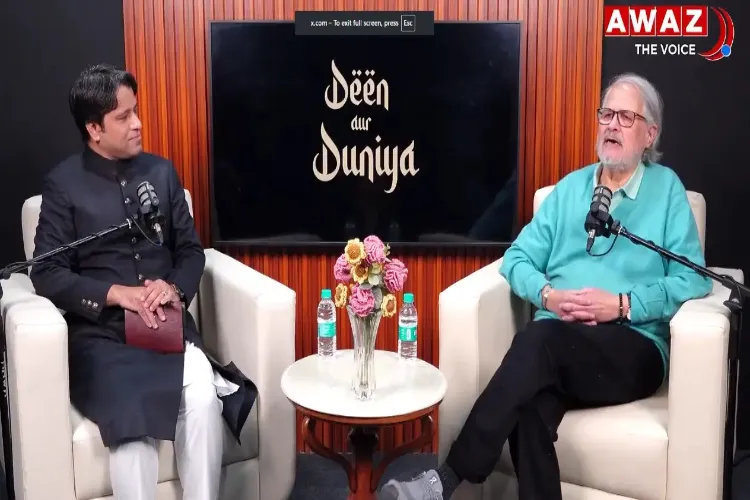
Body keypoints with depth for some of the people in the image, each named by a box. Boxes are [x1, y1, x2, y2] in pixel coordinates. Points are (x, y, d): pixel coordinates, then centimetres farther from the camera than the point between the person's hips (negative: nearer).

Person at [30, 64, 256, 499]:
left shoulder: (162, 172, 12)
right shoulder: (64, 184, 1)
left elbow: (191, 250, 13)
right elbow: (47, 274, -4)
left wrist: (175, 288, -9)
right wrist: (117, 294, -17)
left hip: (169, 325, 3)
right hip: (100, 333, -2)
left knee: (204, 398, -27)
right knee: (133, 415, -30)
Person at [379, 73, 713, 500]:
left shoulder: (666, 188, 9)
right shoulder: (571, 187, 20)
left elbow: (692, 279, 0)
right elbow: (518, 259, 13)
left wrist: (622, 305, -13)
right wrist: (548, 294, -8)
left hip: (635, 350, -3)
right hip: (558, 344, 3)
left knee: (540, 339, -34)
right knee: (531, 405, -33)